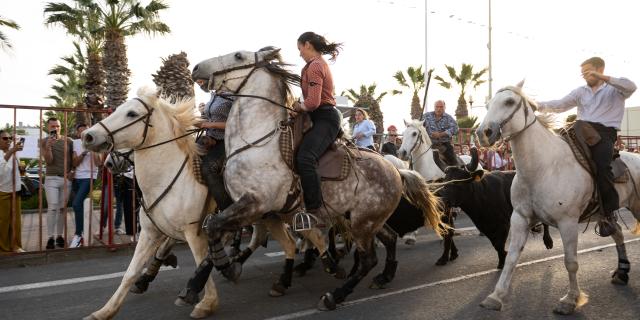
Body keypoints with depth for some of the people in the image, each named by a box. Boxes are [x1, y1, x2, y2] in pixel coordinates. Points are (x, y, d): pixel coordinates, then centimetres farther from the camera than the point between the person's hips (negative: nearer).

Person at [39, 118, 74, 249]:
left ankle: (59, 235, 12)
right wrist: (48, 147, -24)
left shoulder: (68, 141, 5)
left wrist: (72, 171, -1)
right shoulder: (44, 142, 1)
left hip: (66, 179, 2)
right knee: (52, 208, -9)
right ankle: (50, 238, -7)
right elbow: (49, 161, -9)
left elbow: (73, 158, 14)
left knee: (62, 208, 5)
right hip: (51, 178, -2)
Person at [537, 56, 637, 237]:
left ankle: (609, 214, -19)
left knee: (602, 165, -28)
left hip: (604, 132, -5)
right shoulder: (580, 92, 22)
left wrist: (602, 78, -14)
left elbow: (631, 87, -9)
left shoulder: (614, 90, 13)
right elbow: (560, 105, 10)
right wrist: (538, 106, -6)